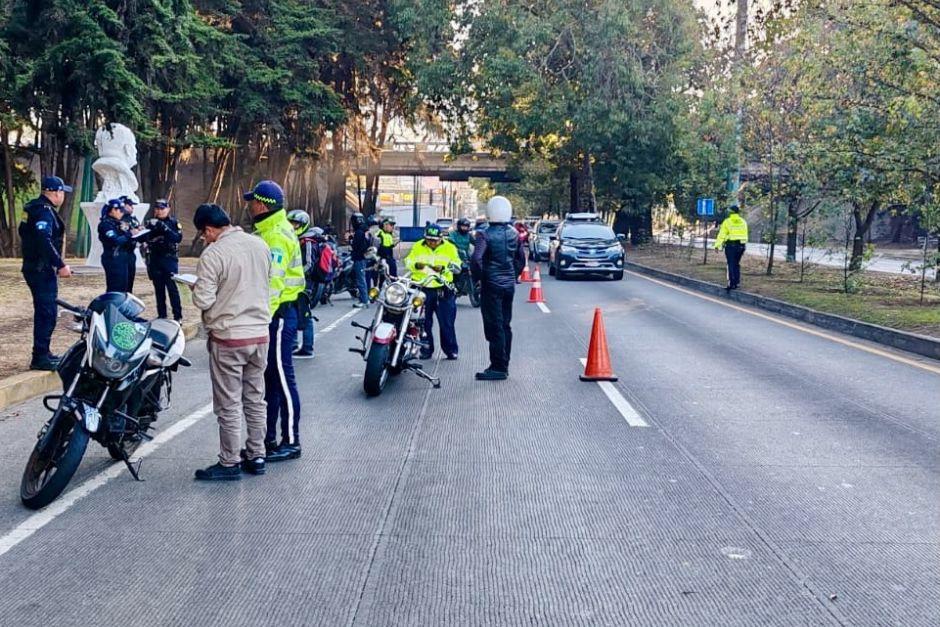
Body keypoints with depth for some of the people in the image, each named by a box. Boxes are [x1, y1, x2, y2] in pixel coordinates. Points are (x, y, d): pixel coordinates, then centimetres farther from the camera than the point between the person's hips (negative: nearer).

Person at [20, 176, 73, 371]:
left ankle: (42, 352, 27)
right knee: (47, 313, -9)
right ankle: (40, 358, -9)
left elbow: (24, 232, 25)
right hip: (42, 270, -11)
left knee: (44, 312, 18)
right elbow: (44, 241, -29)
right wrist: (61, 265, -27)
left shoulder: (33, 207, 15)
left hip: (34, 267, 11)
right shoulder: (45, 211, -17)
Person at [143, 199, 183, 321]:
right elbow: (144, 238, 7)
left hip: (169, 259, -4)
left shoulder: (174, 223, 1)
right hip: (154, 259, 4)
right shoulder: (151, 223, 11)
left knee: (172, 287, -8)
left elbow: (178, 238, -12)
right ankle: (161, 315, 14)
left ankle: (178, 315, -6)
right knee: (158, 289, 7)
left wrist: (165, 228, -22)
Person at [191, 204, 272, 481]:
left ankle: (230, 463, 12)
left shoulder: (213, 254, -16)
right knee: (255, 399, 16)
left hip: (228, 338, -6)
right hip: (260, 333, 6)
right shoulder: (260, 245, 4)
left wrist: (195, 288, 3)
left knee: (229, 404, 4)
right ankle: (256, 455, 24)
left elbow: (203, 300, -17)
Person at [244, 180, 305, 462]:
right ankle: (268, 438, 24)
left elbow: (273, 283, -23)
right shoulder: (267, 231, 16)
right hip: (269, 314, 10)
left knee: (282, 379, -3)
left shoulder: (277, 235, -16)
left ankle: (290, 442, 5)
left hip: (278, 315, -10)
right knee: (268, 378, 15)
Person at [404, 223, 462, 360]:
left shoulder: (449, 248, 3)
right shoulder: (417, 247, 6)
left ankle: (451, 350, 11)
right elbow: (407, 261, 4)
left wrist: (443, 268, -19)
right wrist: (416, 265, -18)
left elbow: (457, 265, -1)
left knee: (447, 322, 1)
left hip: (443, 290, -1)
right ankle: (426, 350, 16)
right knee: (424, 322, 6)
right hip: (422, 289, 1)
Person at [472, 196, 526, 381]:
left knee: (494, 327, -4)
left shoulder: (485, 235, -13)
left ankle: (498, 368, -4)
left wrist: (478, 277, -9)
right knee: (505, 325, 13)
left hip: (491, 285, -6)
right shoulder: (514, 234, 7)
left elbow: (476, 259, -24)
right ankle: (503, 366, 19)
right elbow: (521, 259, 14)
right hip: (509, 284, 6)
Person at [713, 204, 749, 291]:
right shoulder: (743, 222, 9)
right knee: (736, 264, 15)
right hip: (740, 245, 4)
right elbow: (745, 235, 9)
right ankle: (737, 283, 16)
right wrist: (743, 247, 15)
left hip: (730, 245, -4)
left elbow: (722, 235, -9)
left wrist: (717, 245, -8)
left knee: (731, 265, -2)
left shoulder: (727, 221, -5)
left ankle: (732, 284, -7)